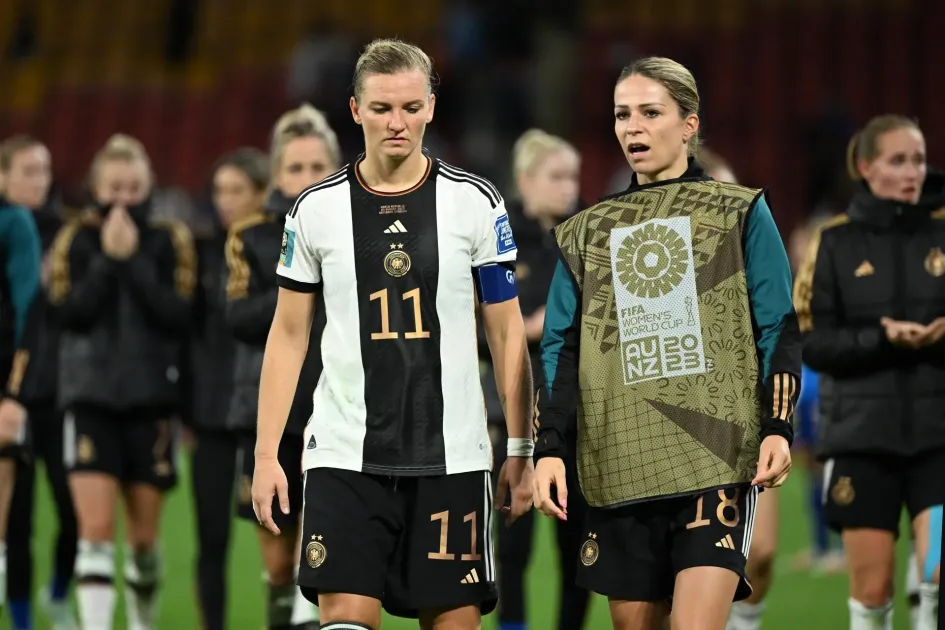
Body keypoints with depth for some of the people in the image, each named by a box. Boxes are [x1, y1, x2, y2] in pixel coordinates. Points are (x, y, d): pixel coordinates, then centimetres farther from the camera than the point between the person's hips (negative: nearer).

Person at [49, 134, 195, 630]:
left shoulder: (171, 241, 3)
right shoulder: (76, 240, 3)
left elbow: (180, 317, -10)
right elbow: (69, 311, -10)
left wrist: (134, 262, -14)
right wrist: (107, 260, -15)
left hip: (151, 399, 1)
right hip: (91, 397, -1)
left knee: (144, 532, 8)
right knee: (96, 527, -12)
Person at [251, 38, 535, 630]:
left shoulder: (476, 203, 1)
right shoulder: (316, 209, 3)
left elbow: (507, 332, 5)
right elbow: (289, 336, 9)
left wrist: (521, 450, 0)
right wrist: (267, 454, 2)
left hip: (452, 458, 0)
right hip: (344, 457, 0)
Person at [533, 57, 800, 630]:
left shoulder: (740, 213, 7)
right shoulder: (587, 234, 16)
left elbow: (779, 330, 4)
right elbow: (561, 349, 14)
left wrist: (778, 428, -9)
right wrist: (551, 449, 2)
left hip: (717, 458, -4)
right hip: (620, 468, 4)